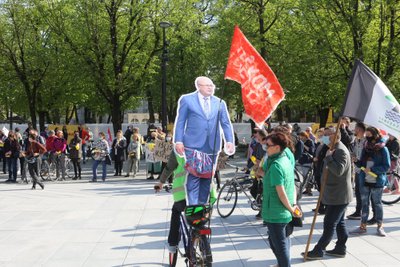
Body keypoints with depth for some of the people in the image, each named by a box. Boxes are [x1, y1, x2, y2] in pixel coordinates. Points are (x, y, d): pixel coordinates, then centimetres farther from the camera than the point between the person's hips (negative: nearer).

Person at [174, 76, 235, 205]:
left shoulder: (220, 103, 14)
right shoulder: (187, 99, 5)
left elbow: (226, 124, 10)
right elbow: (180, 122, 3)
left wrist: (230, 141, -3)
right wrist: (178, 141, -6)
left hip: (212, 146, 4)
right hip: (193, 145, -4)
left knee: (207, 178, 7)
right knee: (194, 176, -9)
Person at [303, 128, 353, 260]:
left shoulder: (341, 151, -19)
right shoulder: (336, 150, 15)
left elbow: (338, 170, -31)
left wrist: (328, 157, -26)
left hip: (338, 196, -11)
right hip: (336, 195, 11)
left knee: (329, 224, -5)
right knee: (339, 223, 15)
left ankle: (318, 250, -2)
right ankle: (340, 248, 23)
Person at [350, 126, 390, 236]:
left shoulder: (383, 149, -8)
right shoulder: (366, 148, 9)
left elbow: (386, 166, -11)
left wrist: (372, 169, -19)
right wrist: (356, 161, -7)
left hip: (377, 182, -5)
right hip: (365, 181, 5)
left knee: (377, 203, 5)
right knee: (364, 203, 8)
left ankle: (380, 226, 16)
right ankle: (362, 226, 14)